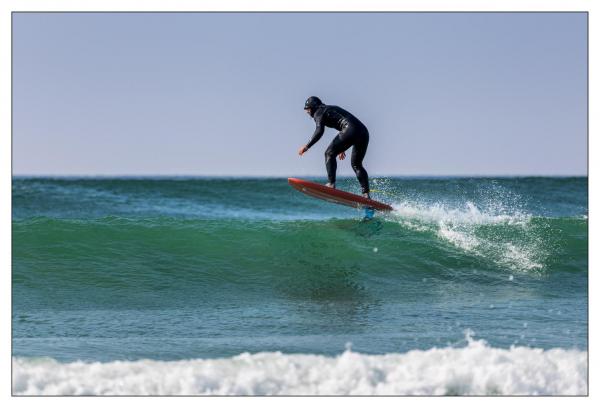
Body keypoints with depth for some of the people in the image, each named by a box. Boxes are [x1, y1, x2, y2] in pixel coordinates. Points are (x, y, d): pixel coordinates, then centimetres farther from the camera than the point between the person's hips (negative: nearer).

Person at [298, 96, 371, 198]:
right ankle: (366, 194, 4)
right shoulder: (331, 109, 33)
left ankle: (331, 184, -13)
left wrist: (307, 146, -11)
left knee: (329, 154, -1)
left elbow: (319, 131, -11)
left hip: (351, 131, -9)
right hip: (364, 132, 9)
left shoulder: (319, 112, 6)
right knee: (356, 164, 14)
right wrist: (341, 148, 45)